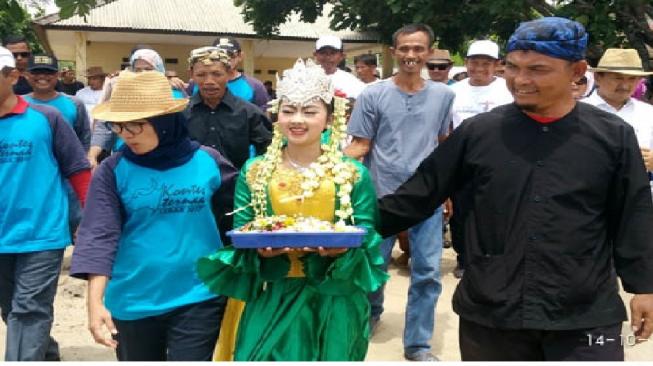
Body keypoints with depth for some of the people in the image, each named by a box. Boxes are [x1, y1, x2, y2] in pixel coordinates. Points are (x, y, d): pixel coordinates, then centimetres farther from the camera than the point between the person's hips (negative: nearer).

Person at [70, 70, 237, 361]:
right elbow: (99, 235, -13)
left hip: (198, 298, -1)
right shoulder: (113, 171, -7)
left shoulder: (208, 162, -4)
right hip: (133, 302, 1)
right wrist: (95, 301, -22)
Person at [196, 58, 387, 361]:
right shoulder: (254, 171, 3)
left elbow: (367, 239, -2)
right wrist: (257, 248, -19)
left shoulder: (353, 174, 0)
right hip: (272, 301, 0)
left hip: (335, 303, 0)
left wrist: (345, 247, -23)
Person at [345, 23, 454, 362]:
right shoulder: (373, 95, -4)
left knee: (427, 273, 4)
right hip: (382, 197, -1)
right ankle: (370, 315, 43)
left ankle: (418, 344, 19)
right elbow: (360, 146, -4)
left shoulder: (443, 95, 3)